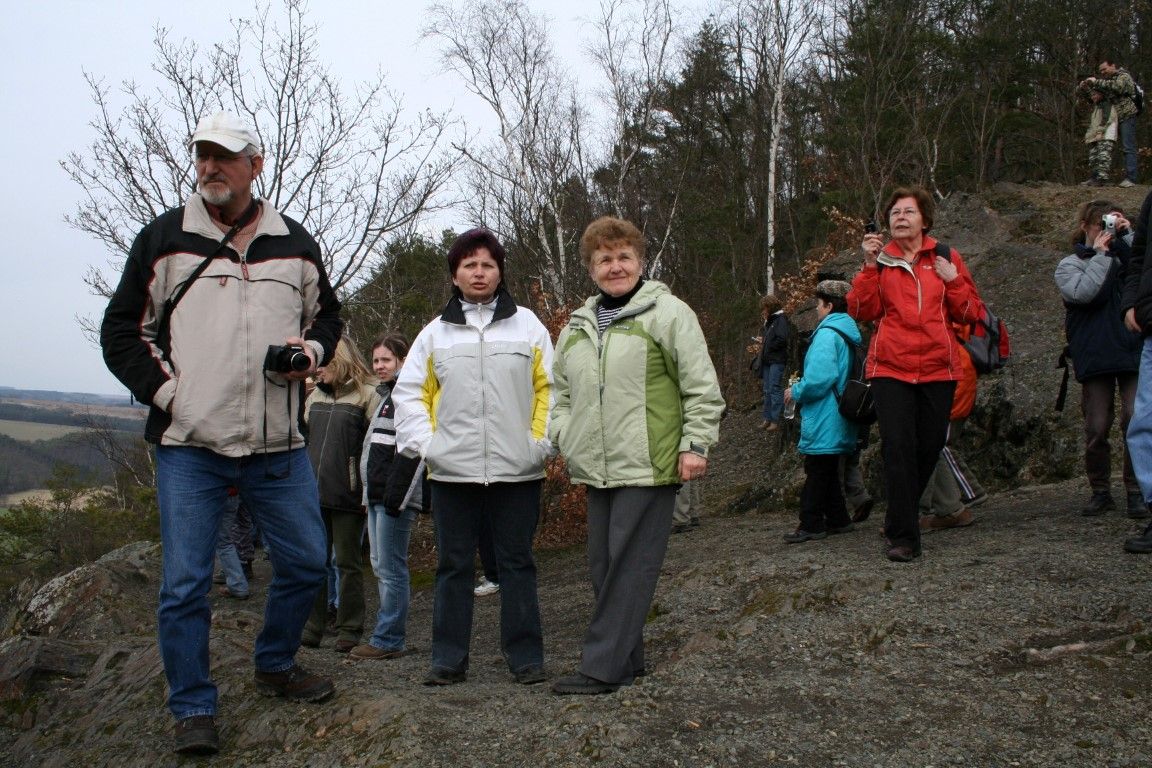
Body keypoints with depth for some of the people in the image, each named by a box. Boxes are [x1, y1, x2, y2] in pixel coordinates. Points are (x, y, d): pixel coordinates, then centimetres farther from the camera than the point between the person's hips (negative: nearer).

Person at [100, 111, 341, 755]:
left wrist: (309, 352, 1)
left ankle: (277, 667, 35)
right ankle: (194, 709, 15)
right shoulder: (164, 238, 2)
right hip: (189, 445, -3)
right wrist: (164, 392, -6)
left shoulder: (296, 244, 9)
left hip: (279, 445, 3)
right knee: (186, 584, 0)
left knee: (306, 562, 11)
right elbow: (122, 330, 5)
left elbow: (327, 315, 22)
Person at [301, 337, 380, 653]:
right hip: (314, 492, 6)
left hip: (348, 494, -6)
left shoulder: (366, 394, -5)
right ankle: (313, 626, 18)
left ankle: (349, 629, 13)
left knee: (348, 562, 4)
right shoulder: (315, 396, 15)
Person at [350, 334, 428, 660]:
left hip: (396, 497, -10)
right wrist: (370, 493, 19)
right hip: (377, 496, 10)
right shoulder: (386, 396, 21)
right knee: (381, 566, 13)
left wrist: (396, 495, -22)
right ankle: (390, 635, 20)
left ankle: (388, 640, -1)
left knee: (390, 567, -6)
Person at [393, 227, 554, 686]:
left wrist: (541, 441, -4)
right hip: (453, 472, 2)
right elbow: (410, 391, 11)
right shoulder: (436, 332, 10)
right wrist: (423, 443, 0)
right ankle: (449, 659, 15)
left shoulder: (527, 325, 6)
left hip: (517, 470, -1)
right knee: (454, 565, 7)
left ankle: (525, 656, 14)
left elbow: (549, 388, 5)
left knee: (517, 563, 6)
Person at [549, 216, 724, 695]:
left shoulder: (667, 313, -3)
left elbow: (702, 387, -5)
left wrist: (695, 444, -10)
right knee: (603, 565, 10)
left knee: (630, 565, -5)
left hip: (649, 467, -7)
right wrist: (564, 435, 11)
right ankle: (627, 660, 22)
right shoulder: (577, 325, 16)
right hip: (597, 470, 7)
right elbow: (562, 390, 25)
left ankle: (603, 667, -1)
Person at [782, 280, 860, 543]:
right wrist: (801, 388, 21)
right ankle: (838, 520, 22)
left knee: (816, 472, -2)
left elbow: (819, 378, -26)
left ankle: (811, 525, 3)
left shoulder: (827, 334, -17)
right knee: (829, 471, 17)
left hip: (824, 421, -9)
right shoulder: (850, 333, 13)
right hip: (838, 422, 9)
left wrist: (795, 392, -10)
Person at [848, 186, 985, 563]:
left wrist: (953, 281, -9)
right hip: (890, 369, -2)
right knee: (898, 448, -11)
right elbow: (861, 311, -5)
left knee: (929, 448, 7)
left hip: (938, 369, 2)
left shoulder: (946, 258, 10)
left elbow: (971, 314, 6)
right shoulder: (880, 260, 7)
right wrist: (869, 266, -12)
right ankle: (903, 536, -6)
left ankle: (901, 518, 29)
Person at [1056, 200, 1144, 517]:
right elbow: (1083, 292, -13)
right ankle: (1100, 491, 15)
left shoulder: (1124, 256, 14)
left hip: (1133, 351, 1)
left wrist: (1127, 233, -6)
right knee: (1096, 428, 1)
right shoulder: (1070, 264, 8)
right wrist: (1101, 254, -6)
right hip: (1095, 357, -1)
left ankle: (1136, 490, 3)